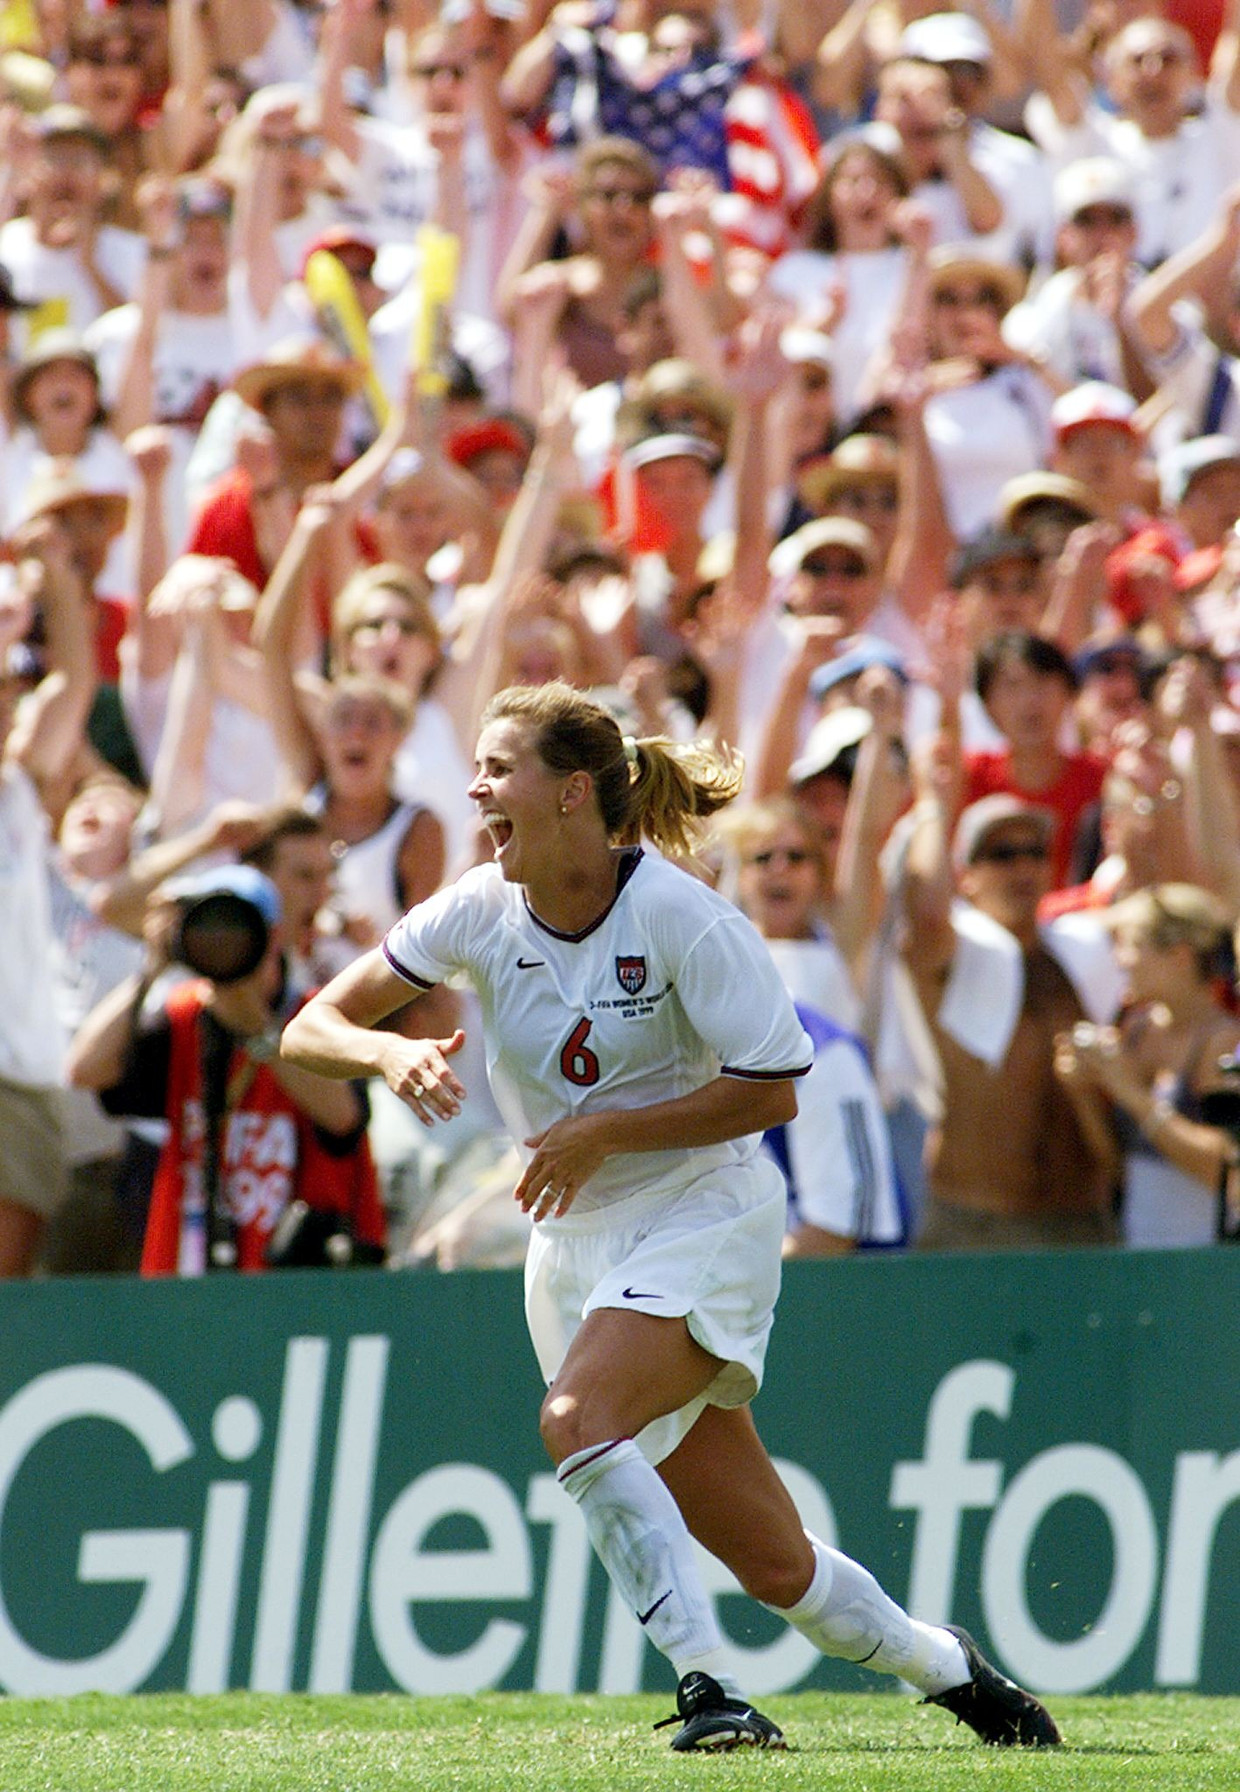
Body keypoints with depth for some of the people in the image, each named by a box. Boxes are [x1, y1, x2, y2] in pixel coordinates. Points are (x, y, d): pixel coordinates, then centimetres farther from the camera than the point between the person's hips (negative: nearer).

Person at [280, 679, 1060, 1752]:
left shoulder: (684, 918, -16)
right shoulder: (483, 910, -3)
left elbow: (772, 1092, -14)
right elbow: (311, 1030, -4)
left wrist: (605, 1133, -21)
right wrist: (389, 1051, -26)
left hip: (702, 1224, -5)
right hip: (574, 1246, 5)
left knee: (578, 1418, -33)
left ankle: (709, 1687, -29)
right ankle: (944, 1667, 27)